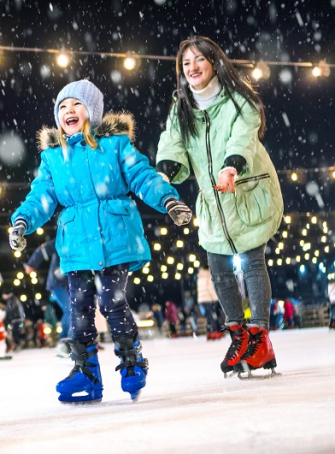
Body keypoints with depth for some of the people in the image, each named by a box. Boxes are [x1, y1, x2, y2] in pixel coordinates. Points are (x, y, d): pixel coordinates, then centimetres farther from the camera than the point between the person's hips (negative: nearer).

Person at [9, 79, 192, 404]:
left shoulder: (115, 144, 4)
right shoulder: (52, 156, 12)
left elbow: (142, 176, 0)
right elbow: (42, 197, 8)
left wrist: (168, 200, -15)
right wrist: (23, 220, -9)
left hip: (115, 239, -3)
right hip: (76, 246, 3)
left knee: (112, 303, -7)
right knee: (80, 308, 3)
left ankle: (132, 362, 14)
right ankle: (85, 372, 13)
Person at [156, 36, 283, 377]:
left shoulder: (239, 100, -8)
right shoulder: (180, 109, 6)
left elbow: (243, 137, -26)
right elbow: (173, 144, -8)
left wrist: (232, 166, -46)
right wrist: (165, 172, -30)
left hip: (250, 192, -5)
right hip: (212, 201, 5)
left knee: (252, 262, -9)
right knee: (218, 270, 4)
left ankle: (260, 339, -3)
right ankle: (239, 337, 19)